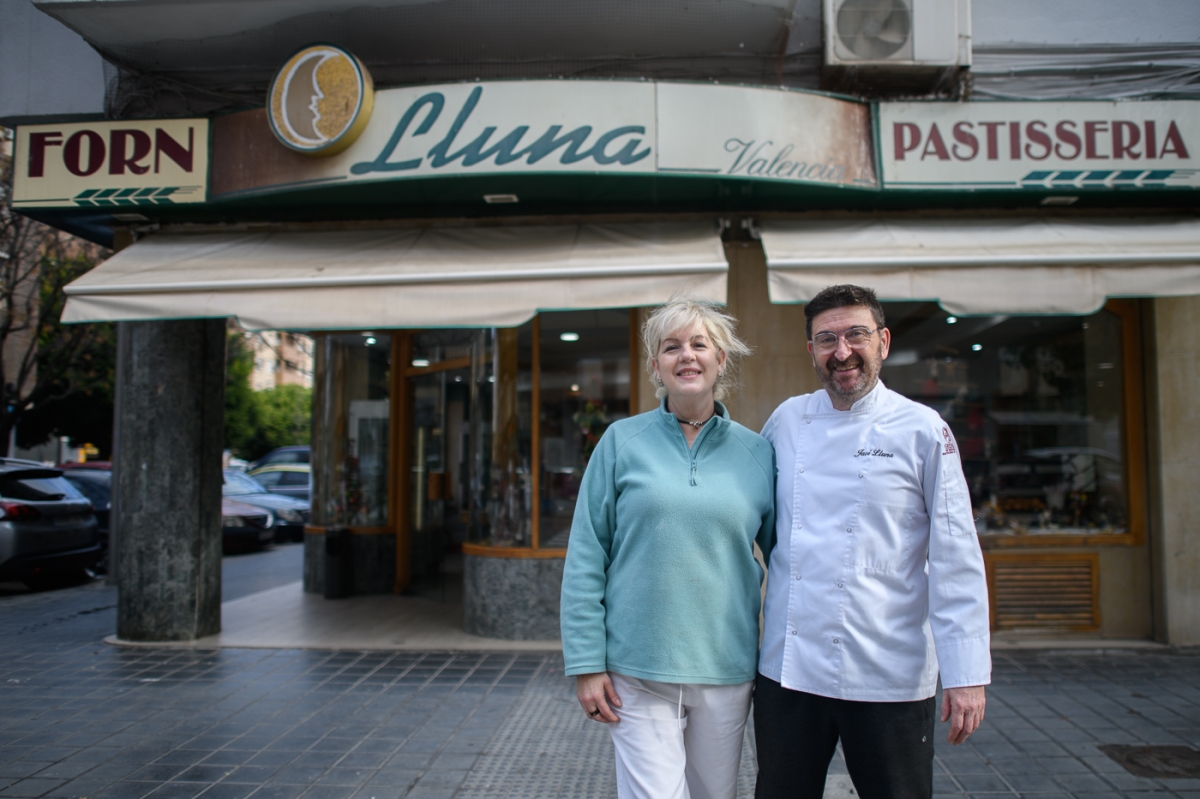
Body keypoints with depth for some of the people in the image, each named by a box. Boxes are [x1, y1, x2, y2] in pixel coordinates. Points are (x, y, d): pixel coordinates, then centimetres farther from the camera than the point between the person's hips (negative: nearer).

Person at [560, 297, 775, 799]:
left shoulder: (755, 453, 4)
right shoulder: (623, 442, -1)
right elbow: (586, 558, -2)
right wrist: (587, 664, -7)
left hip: (726, 671, 3)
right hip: (637, 669, -2)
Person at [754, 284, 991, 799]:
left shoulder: (922, 431, -5)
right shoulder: (787, 420, 5)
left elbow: (956, 561, -7)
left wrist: (966, 674, -9)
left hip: (889, 678, -3)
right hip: (787, 669, 3)